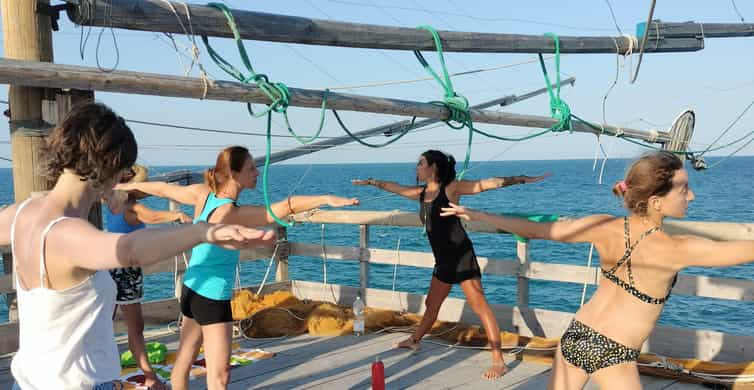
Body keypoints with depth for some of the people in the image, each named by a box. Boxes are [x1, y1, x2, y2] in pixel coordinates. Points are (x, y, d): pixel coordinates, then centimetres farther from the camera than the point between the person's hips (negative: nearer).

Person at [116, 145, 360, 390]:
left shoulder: (203, 195, -5)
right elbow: (284, 208, -38)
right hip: (213, 296, -9)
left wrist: (130, 185, 27)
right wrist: (326, 199, -43)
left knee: (184, 360, 22)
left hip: (193, 287, 9)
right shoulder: (232, 214, -28)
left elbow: (163, 189, 11)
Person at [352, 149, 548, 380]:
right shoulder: (421, 193, 12)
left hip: (462, 257, -8)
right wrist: (371, 182, 38)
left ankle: (499, 362, -12)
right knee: (432, 304, 24)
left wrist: (521, 179, -18)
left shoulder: (451, 188, -8)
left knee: (480, 306, -11)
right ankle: (414, 341, 44)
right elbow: (394, 187, 27)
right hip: (443, 261, 8)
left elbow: (486, 184, -13)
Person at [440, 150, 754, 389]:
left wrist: (477, 215, 6)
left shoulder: (605, 227, -8)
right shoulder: (676, 249, -22)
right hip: (611, 354, -5)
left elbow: (536, 230, -4)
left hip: (575, 336, 5)